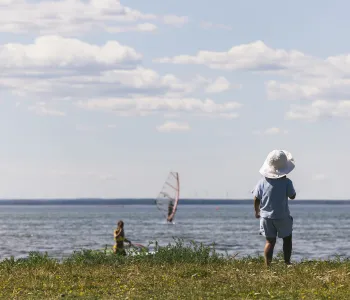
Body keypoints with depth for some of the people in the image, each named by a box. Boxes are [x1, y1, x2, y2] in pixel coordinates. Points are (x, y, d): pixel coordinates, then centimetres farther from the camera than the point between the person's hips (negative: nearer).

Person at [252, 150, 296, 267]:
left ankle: (267, 265, -2)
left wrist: (257, 211, 16)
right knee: (287, 238, 15)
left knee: (270, 241, 7)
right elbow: (292, 196, -1)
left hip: (266, 216, 2)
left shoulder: (263, 181, -4)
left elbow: (256, 199, 0)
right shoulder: (286, 182, -12)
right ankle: (287, 263, 12)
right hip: (282, 216, -2)